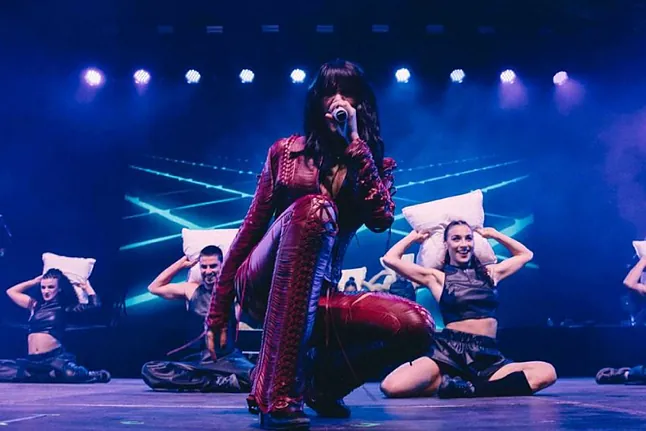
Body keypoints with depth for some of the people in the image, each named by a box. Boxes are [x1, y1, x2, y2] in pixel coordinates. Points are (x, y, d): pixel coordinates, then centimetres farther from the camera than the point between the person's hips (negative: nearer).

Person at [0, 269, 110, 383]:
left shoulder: (65, 308, 6)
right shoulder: (35, 305, 17)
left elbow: (95, 304, -3)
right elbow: (11, 292, 29)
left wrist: (86, 286, 11)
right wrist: (34, 281, 27)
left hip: (55, 357, -5)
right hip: (32, 360, 5)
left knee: (70, 374, -37)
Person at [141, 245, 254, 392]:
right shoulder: (191, 290, 14)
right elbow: (154, 288, 20)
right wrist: (182, 263, 16)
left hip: (228, 360, -4)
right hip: (195, 361, 4)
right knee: (149, 371, -27)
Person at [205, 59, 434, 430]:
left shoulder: (376, 164, 10)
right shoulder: (287, 151, 8)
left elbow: (381, 220, -11)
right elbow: (250, 229, 7)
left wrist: (355, 142, -10)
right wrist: (219, 311, 6)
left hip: (318, 295, 2)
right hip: (263, 286, -2)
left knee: (415, 326, -27)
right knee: (312, 208, -35)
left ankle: (318, 379, 3)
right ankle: (278, 394, -41)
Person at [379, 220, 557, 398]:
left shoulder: (490, 272, 21)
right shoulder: (436, 277, 10)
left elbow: (525, 254, 36)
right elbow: (390, 259, 6)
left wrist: (493, 234, 33)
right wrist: (414, 237, 21)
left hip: (489, 356, 4)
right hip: (449, 352, -4)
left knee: (546, 372, -26)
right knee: (392, 386, -31)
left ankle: (469, 389, -23)